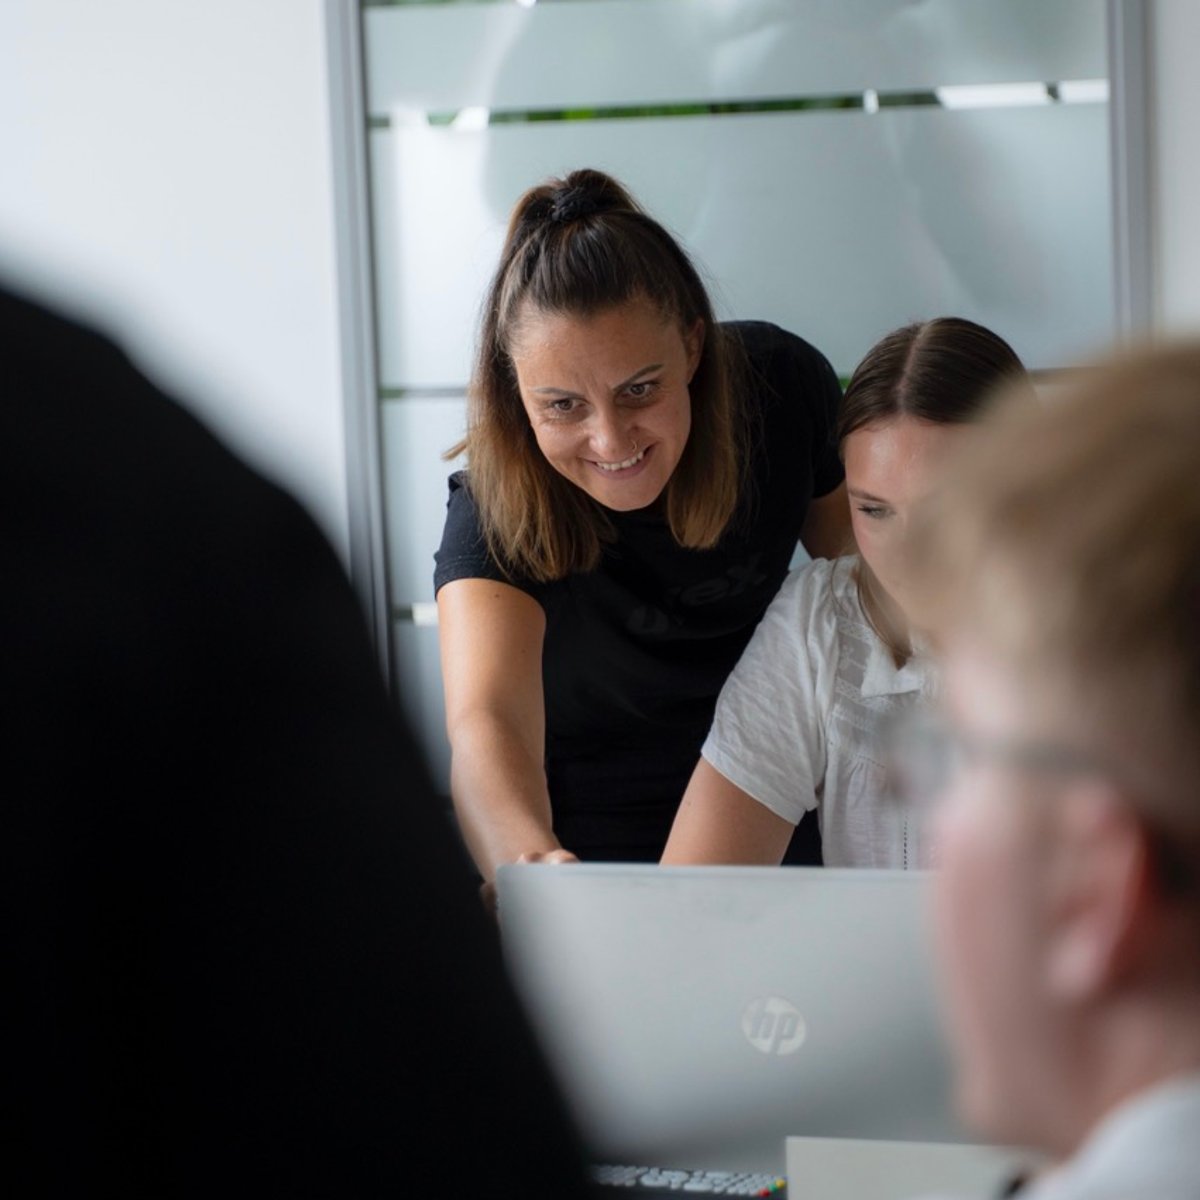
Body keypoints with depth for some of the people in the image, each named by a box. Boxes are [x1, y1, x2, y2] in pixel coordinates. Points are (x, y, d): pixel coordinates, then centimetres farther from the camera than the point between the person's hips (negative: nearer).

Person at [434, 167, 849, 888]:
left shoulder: (784, 384, -16)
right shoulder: (498, 506, -25)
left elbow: (858, 564, 4)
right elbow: (485, 724, -42)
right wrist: (534, 859, -63)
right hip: (585, 840, -1)